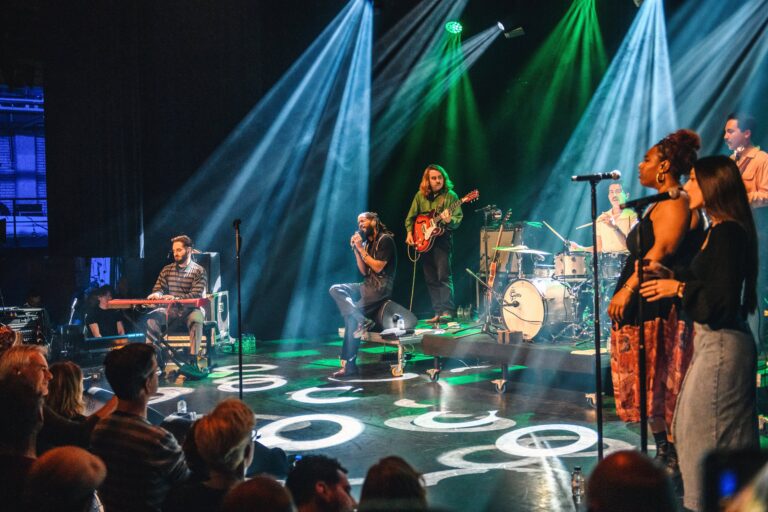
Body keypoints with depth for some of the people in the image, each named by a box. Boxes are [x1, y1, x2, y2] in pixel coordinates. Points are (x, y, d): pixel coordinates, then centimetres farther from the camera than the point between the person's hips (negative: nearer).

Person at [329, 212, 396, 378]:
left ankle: (349, 364, -13)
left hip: (381, 287, -8)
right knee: (335, 289, -12)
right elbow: (364, 271, 11)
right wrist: (356, 250, 2)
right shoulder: (367, 243, 16)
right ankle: (362, 320, -27)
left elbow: (378, 267, -15)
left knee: (350, 316, -19)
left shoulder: (385, 240, -8)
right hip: (368, 285, 8)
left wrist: (361, 249, -13)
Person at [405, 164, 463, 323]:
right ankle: (438, 312, 12)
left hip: (443, 240, -5)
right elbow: (411, 217, 15)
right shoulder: (420, 196, 9)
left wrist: (449, 220, -30)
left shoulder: (450, 196, -3)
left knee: (444, 276, -14)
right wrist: (409, 232, 1)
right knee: (431, 279, 6)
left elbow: (458, 219, -10)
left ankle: (448, 311, -13)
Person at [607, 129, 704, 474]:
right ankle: (665, 459, 17)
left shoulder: (674, 203, -12)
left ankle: (670, 459, -2)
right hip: (645, 311, 10)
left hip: (658, 312, -10)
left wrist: (628, 289, -27)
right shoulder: (663, 205, 21)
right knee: (654, 393, 12)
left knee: (659, 392, -7)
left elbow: (661, 251, -23)